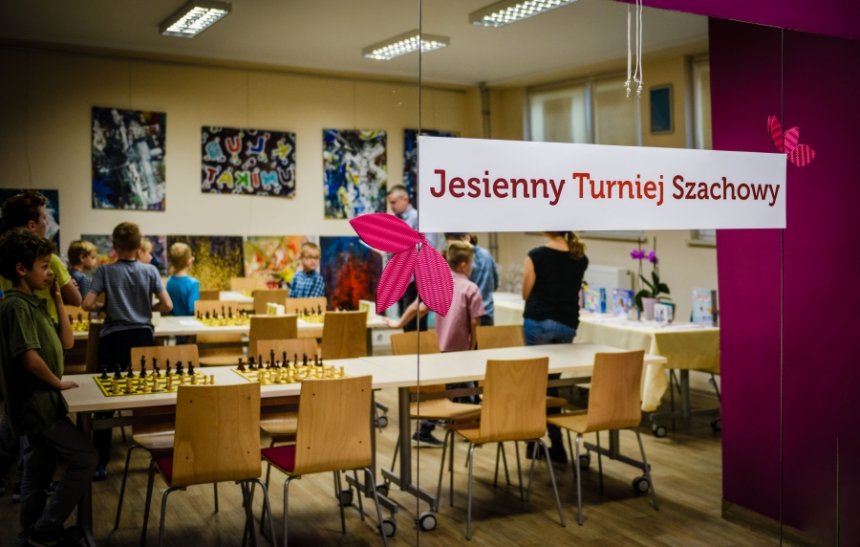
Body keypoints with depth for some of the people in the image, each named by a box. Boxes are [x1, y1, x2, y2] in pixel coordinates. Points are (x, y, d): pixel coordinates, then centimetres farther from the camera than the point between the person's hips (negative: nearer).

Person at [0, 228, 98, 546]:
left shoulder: (34, 304, 11)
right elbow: (30, 357, -26)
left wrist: (57, 300, 7)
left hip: (39, 403, 9)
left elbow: (66, 342, 13)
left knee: (39, 473, 16)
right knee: (85, 458, -5)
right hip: (37, 403, -9)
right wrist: (58, 383, -11)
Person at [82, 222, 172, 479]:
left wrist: (105, 308, 7)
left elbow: (88, 304, -13)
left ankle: (100, 464, 6)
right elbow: (167, 306, -6)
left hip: (113, 340, -1)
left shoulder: (105, 271, -5)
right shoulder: (150, 271, -2)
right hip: (143, 337, 1)